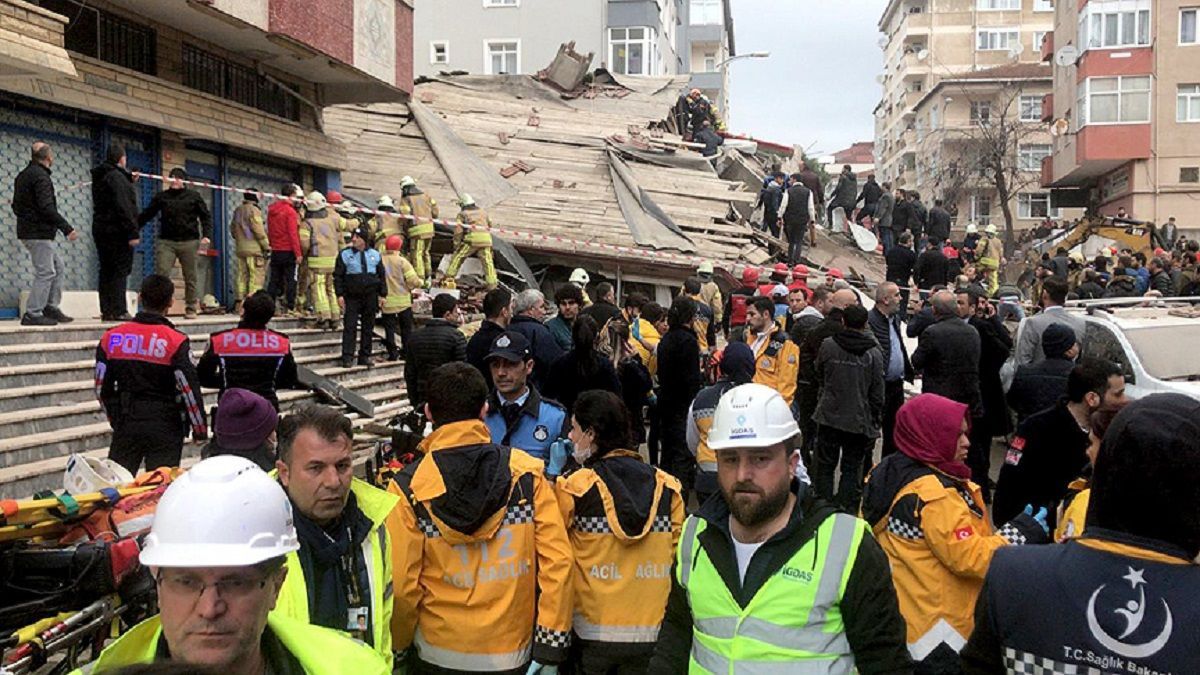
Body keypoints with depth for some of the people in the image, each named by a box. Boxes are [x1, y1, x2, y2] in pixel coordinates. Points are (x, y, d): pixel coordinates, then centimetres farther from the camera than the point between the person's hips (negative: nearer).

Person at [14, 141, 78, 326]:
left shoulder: (23, 175, 18)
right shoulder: (40, 176, -14)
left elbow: (16, 206, 24)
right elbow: (47, 207, -23)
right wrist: (67, 228, -21)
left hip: (27, 230, 10)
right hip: (38, 233, -10)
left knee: (57, 266, 16)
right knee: (45, 272, -8)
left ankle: (51, 308, 16)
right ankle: (32, 314, -9)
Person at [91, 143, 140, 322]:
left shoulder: (98, 178, 17)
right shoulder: (117, 177, -13)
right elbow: (123, 207, -19)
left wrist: (129, 180, 34)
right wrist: (133, 232, -20)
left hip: (100, 229, 9)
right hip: (117, 232, -9)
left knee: (106, 271, 10)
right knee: (120, 270, -8)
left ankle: (106, 311, 11)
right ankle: (118, 311, -10)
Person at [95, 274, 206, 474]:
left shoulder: (111, 337, 1)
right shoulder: (176, 342, -13)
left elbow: (102, 388, 8)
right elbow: (190, 390, -13)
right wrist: (200, 431, -1)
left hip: (125, 426, 4)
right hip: (165, 429, -3)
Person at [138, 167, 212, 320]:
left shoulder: (193, 196, 8)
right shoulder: (161, 196, 12)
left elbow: (206, 216, 7)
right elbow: (146, 215, 14)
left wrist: (207, 235, -6)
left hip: (189, 242, -1)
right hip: (166, 241, 1)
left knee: (190, 277, 3)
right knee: (161, 273, -12)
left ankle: (191, 309, 12)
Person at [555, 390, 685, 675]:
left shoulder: (575, 486, -13)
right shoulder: (668, 488, -1)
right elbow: (675, 557, 3)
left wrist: (551, 474, 4)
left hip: (591, 633, -3)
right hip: (650, 634, 3)